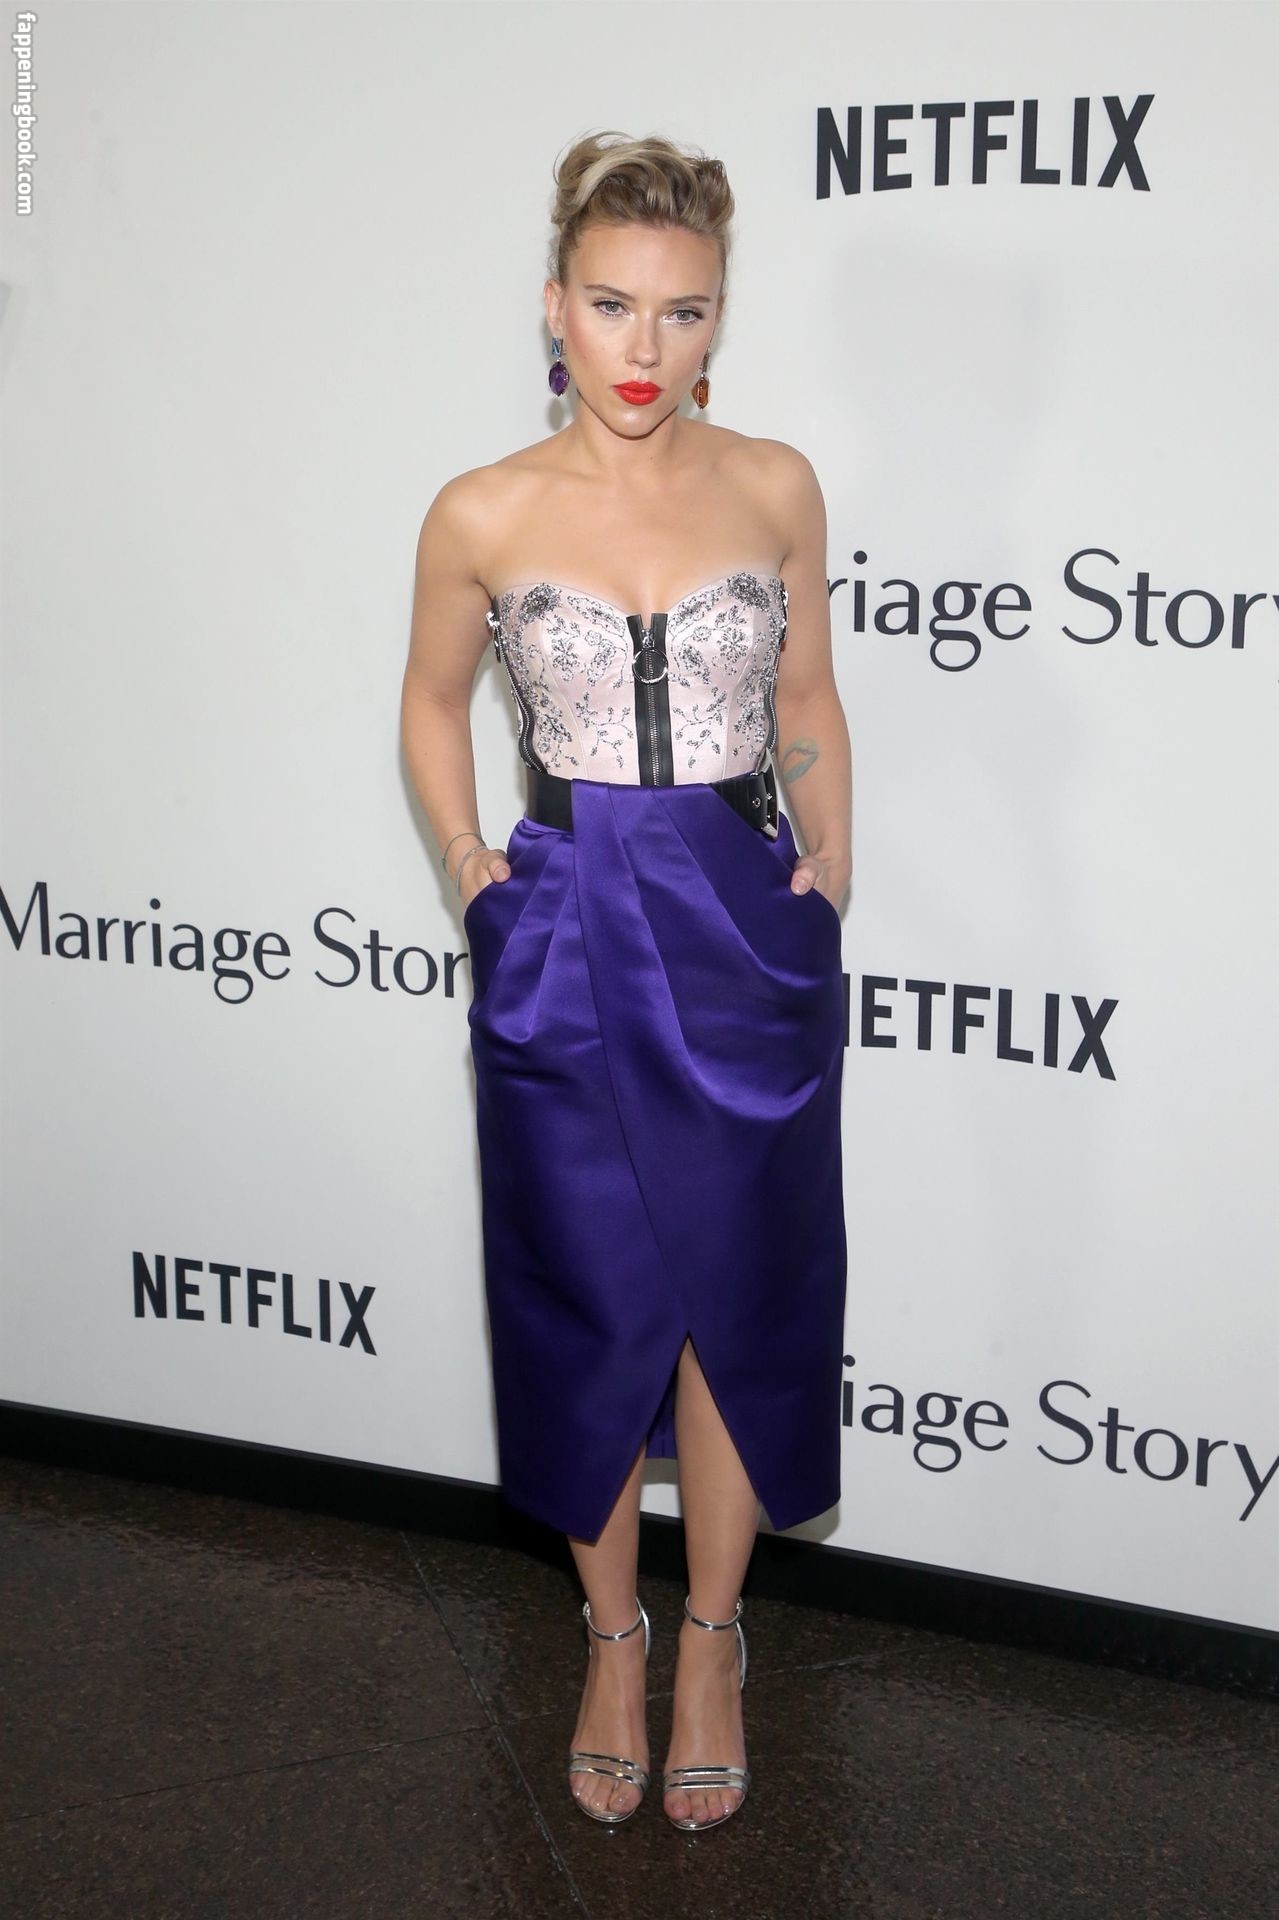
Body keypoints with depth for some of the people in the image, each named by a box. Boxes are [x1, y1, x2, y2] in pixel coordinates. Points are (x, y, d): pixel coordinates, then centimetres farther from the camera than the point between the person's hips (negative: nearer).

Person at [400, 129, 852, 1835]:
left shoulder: (775, 488, -1)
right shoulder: (482, 516, -4)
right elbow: (434, 704, 11)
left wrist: (829, 882, 5)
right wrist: (475, 878, 3)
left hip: (747, 938, 1)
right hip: (564, 944, 0)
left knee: (737, 1301, 10)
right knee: (589, 1302, 11)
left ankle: (712, 1642, 31)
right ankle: (613, 1634, 32)